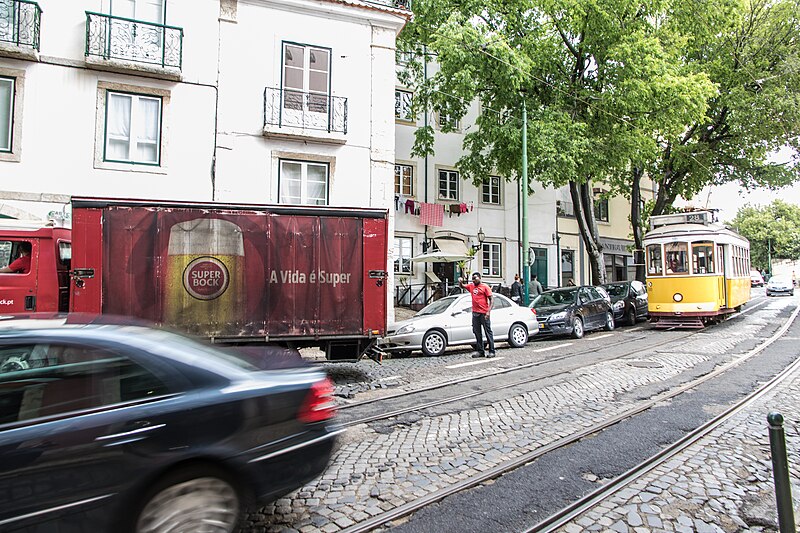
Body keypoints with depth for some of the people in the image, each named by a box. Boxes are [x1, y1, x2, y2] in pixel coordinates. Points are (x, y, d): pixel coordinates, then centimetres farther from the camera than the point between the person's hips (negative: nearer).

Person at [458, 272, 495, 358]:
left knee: (488, 332, -1)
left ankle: (492, 351, 2)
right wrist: (460, 281, 3)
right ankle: (481, 351, 15)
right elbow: (462, 286, 27)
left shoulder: (485, 287, -3)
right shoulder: (471, 286, 13)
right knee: (477, 333, 8)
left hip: (483, 313, -6)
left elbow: (491, 300, -6)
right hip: (475, 313, 6)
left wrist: (488, 311, -16)